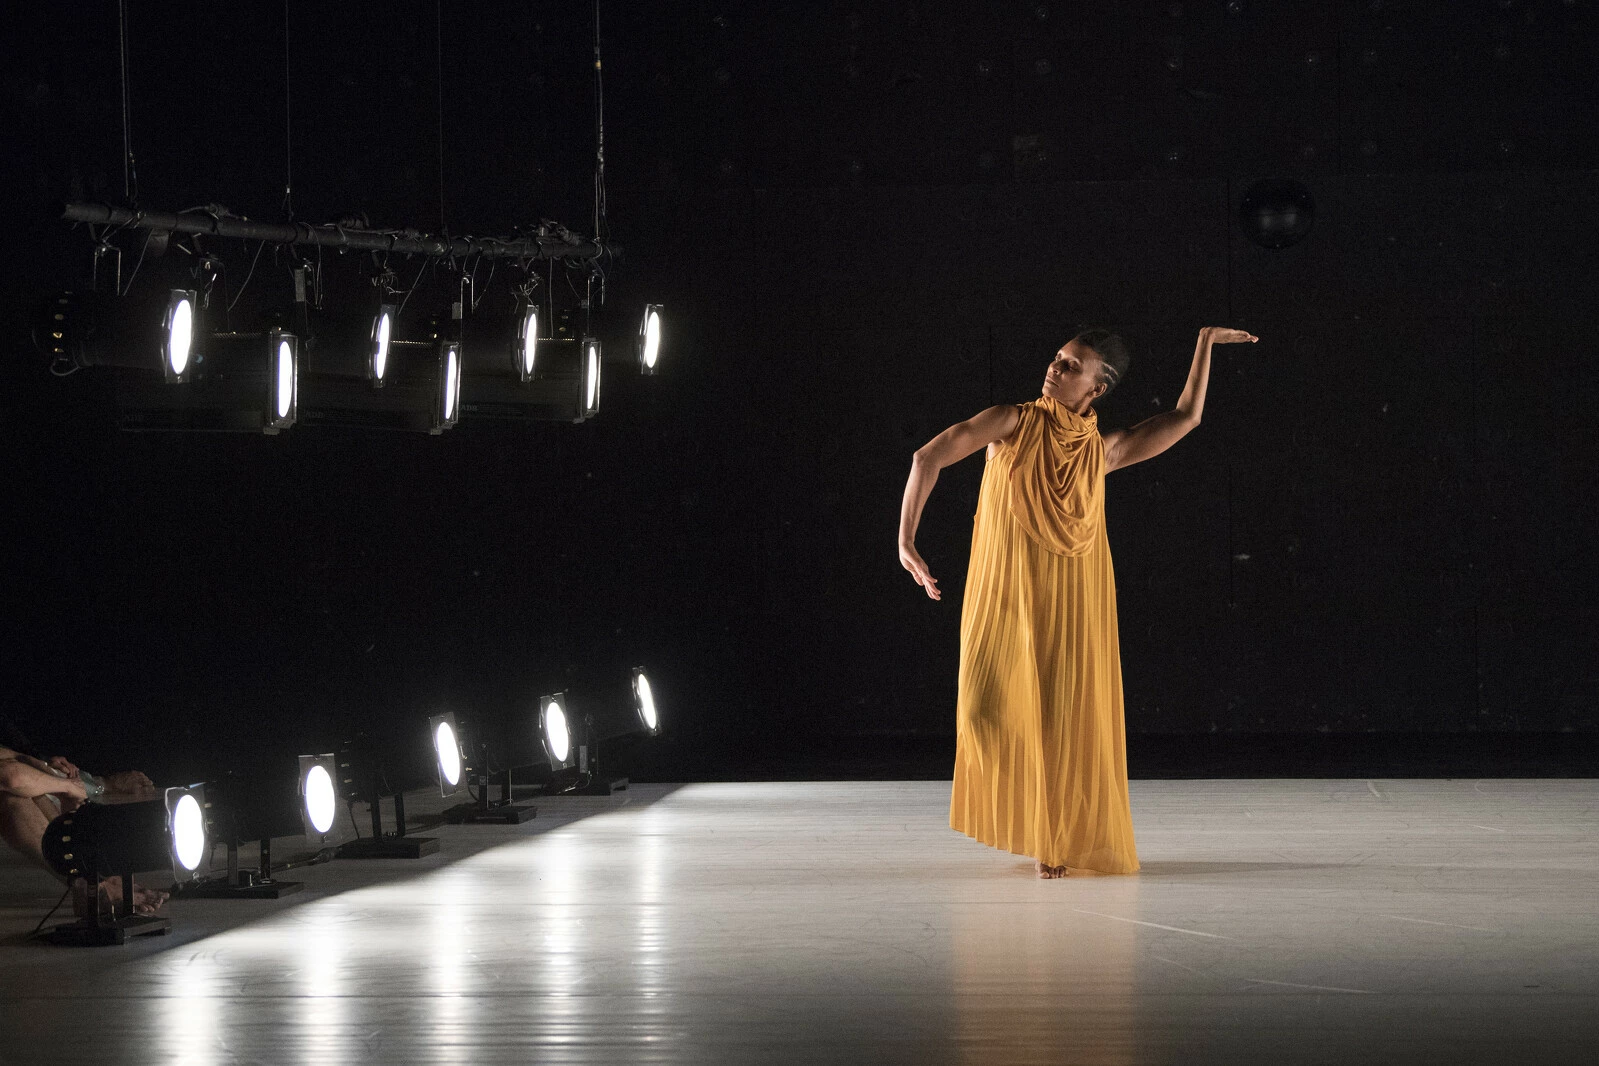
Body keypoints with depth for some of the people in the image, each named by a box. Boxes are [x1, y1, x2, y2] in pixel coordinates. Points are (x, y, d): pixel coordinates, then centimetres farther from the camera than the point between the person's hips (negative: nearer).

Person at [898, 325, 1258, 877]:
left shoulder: (1102, 450, 6)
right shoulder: (1012, 422, -2)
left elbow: (1185, 417, 11)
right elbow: (929, 457, -10)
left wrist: (1205, 343, 9)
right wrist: (906, 537, -19)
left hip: (1070, 604, 2)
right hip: (1005, 598, -2)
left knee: (1065, 719, 0)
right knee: (988, 712, -12)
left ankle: (1055, 842, 17)